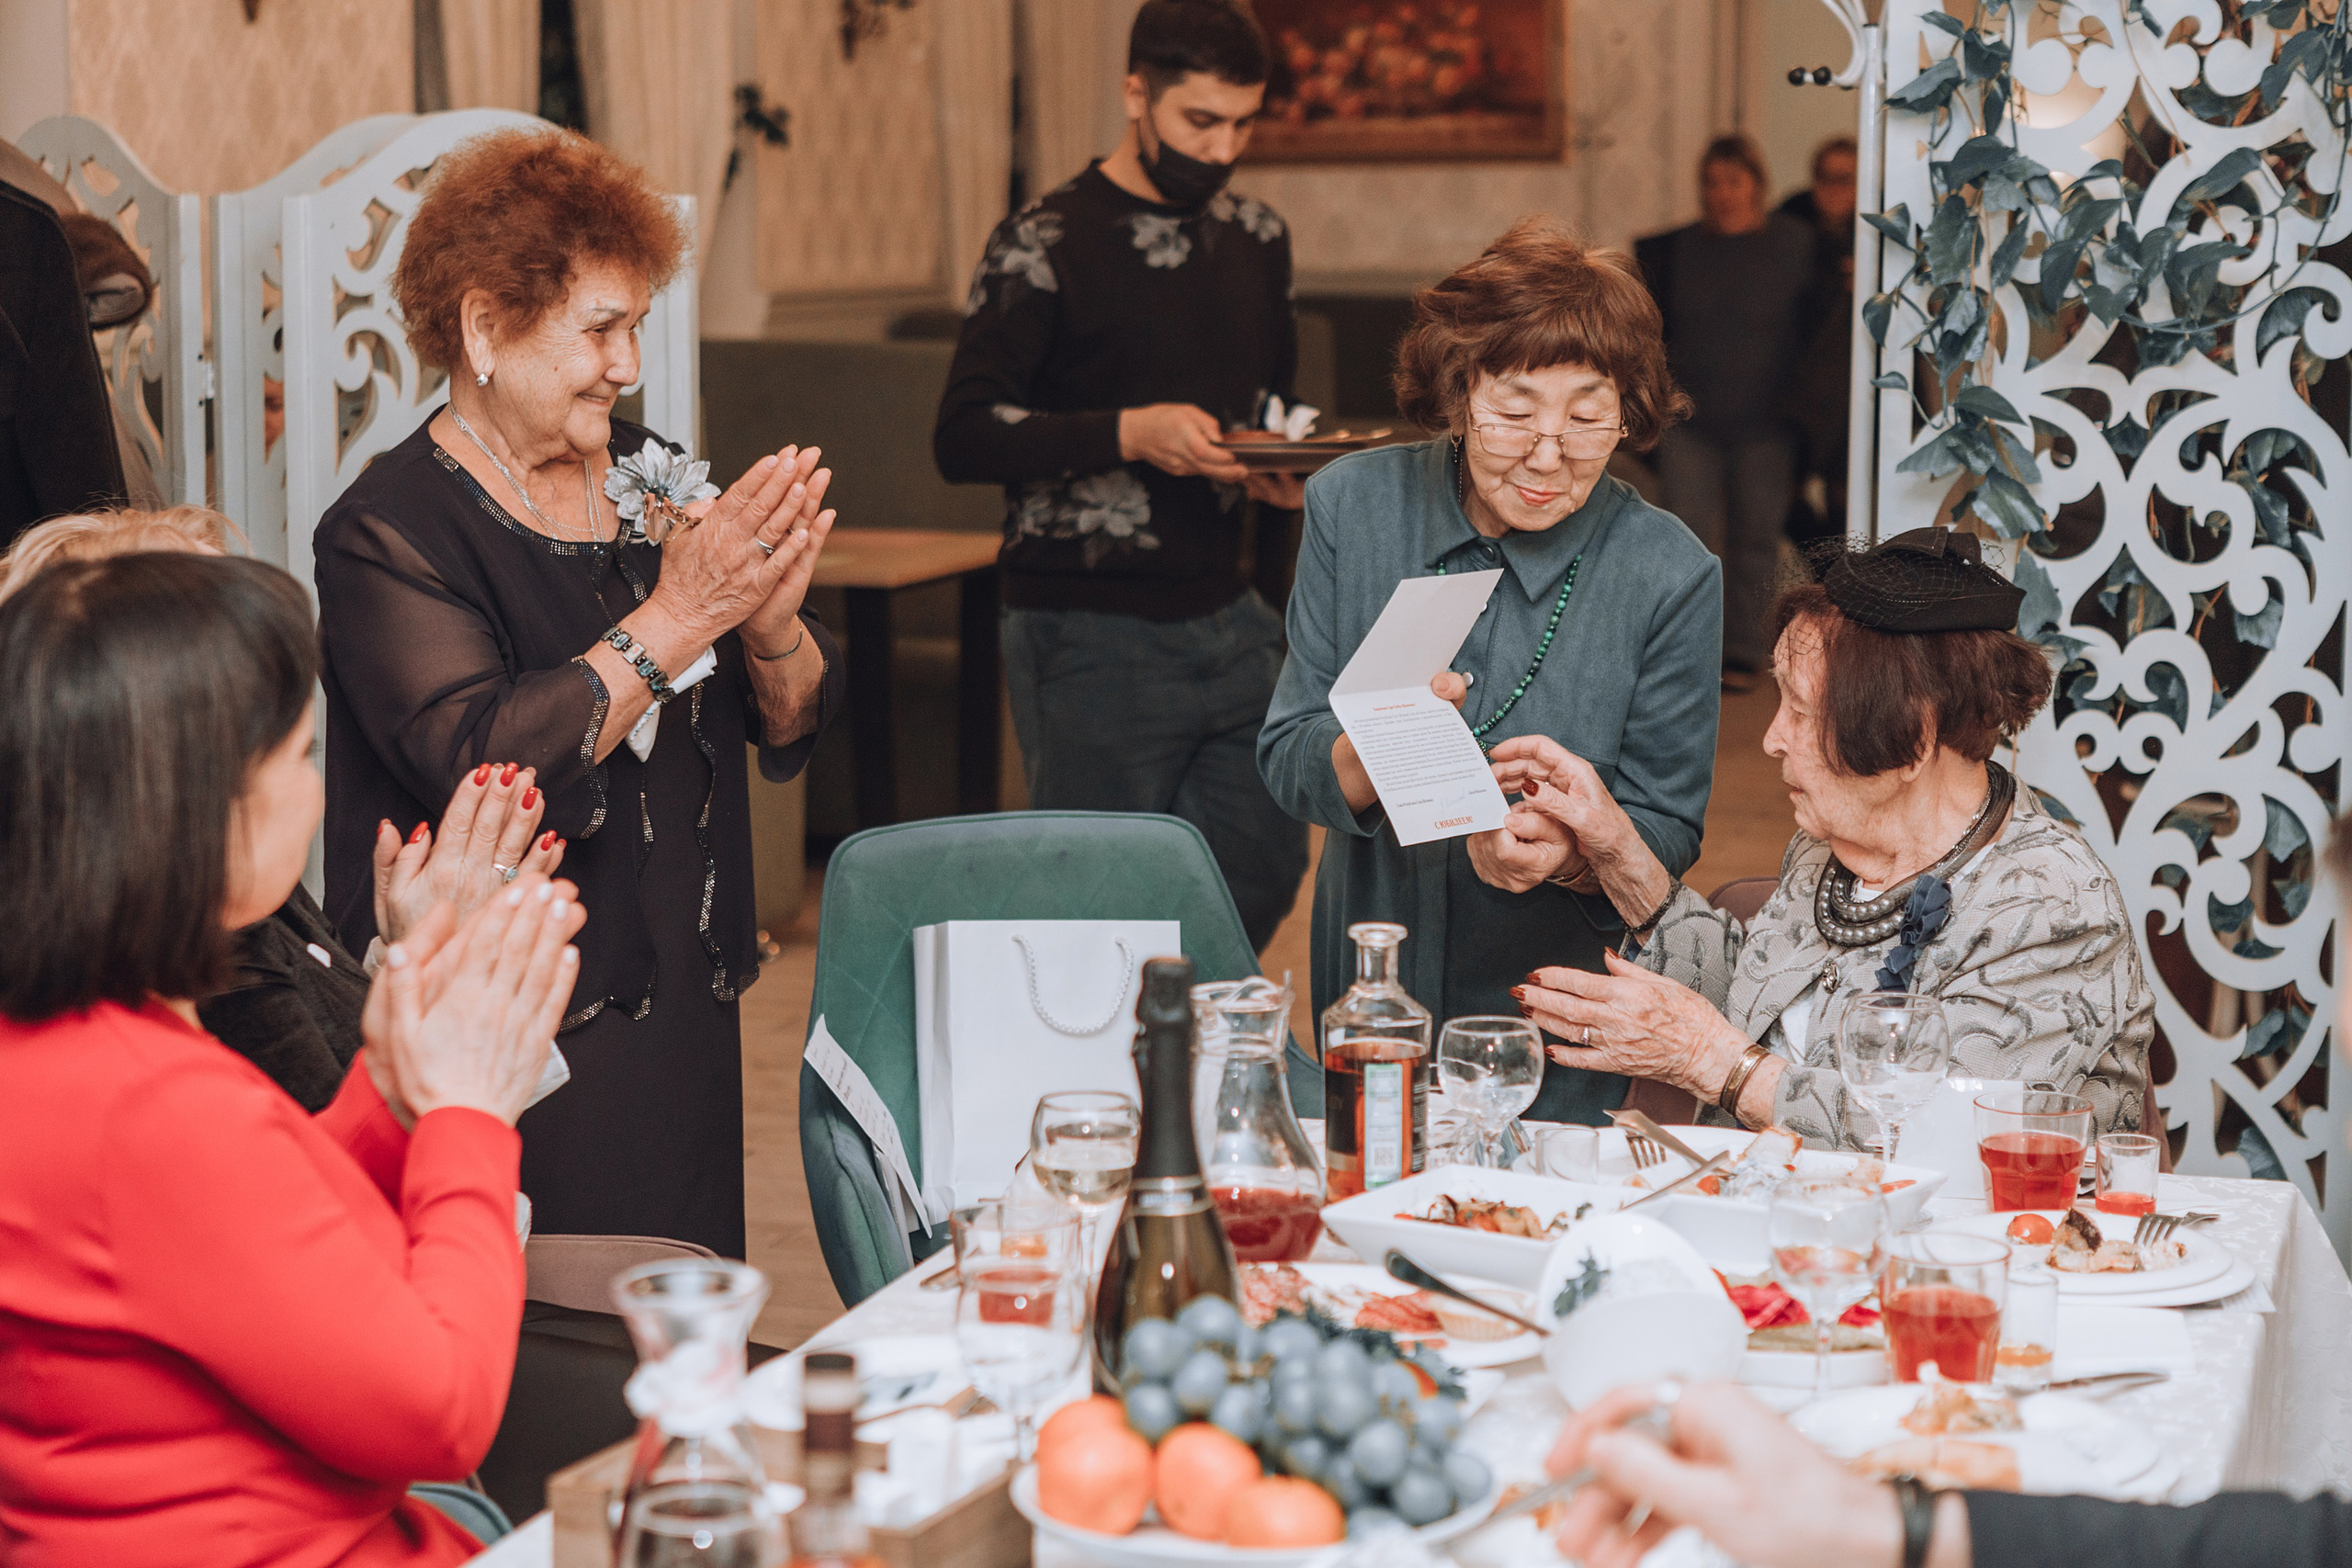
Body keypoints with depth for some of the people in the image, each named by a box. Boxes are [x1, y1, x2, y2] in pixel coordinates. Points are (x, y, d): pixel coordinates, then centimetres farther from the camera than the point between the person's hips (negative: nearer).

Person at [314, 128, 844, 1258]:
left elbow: (794, 728, 8)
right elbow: (483, 766, -25)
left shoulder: (642, 477, 9)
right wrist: (675, 618, -23)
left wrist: (772, 625, -14)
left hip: (684, 1019, 6)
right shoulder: (391, 531, -10)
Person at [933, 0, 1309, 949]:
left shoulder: (1257, 240, 12)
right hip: (1090, 637, -6)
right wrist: (1128, 435, -25)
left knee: (1265, 870, 9)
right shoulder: (1044, 245, -8)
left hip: (1227, 616, 6)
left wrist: (1288, 467, 0)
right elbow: (963, 440, -13)